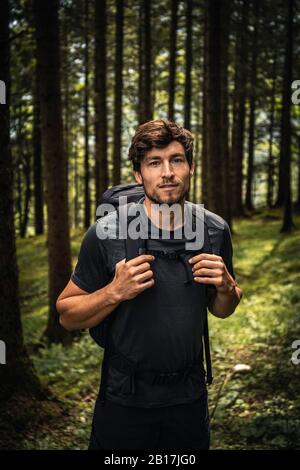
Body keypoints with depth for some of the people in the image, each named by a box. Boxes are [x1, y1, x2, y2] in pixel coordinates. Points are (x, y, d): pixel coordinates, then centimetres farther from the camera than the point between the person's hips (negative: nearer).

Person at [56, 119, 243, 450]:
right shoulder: (106, 233, -15)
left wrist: (227, 287, -12)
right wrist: (115, 292, -24)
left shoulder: (214, 230, -5)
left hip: (190, 397, 3)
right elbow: (67, 316, -7)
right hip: (125, 399, -2)